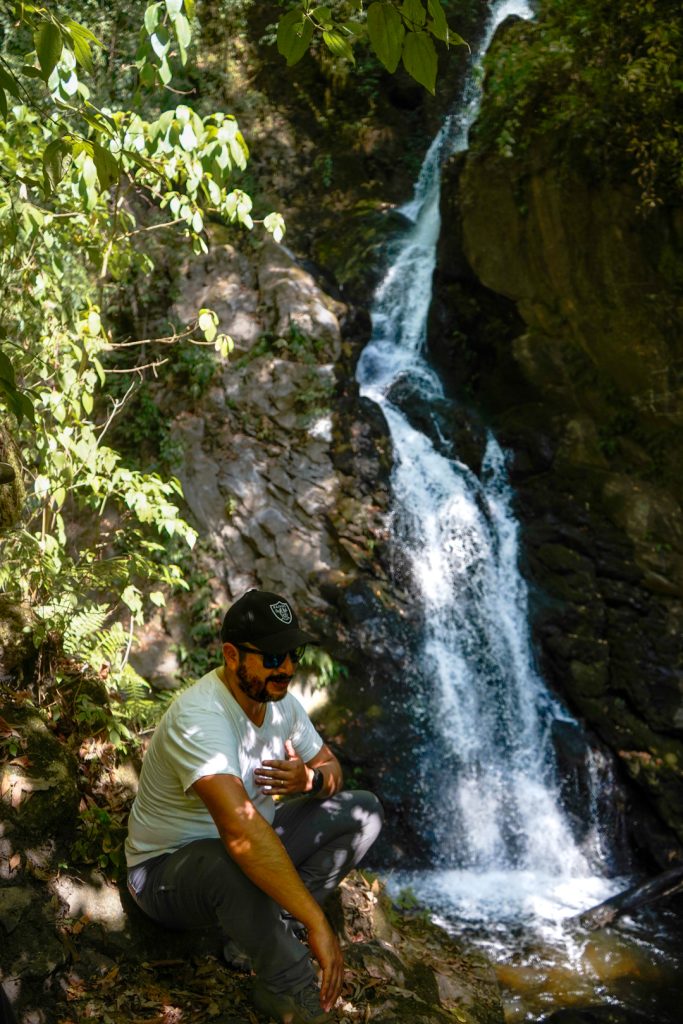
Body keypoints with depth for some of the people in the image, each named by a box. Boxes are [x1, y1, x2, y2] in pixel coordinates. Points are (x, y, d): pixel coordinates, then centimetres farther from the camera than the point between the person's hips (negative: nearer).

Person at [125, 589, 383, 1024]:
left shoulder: (279, 698, -5)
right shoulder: (199, 716, -33)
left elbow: (331, 769, 6)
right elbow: (241, 830, -46)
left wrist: (310, 779, -22)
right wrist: (318, 923, -46)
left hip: (257, 842, 8)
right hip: (167, 870, -8)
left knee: (363, 811, -5)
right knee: (232, 865, -43)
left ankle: (267, 928, -9)